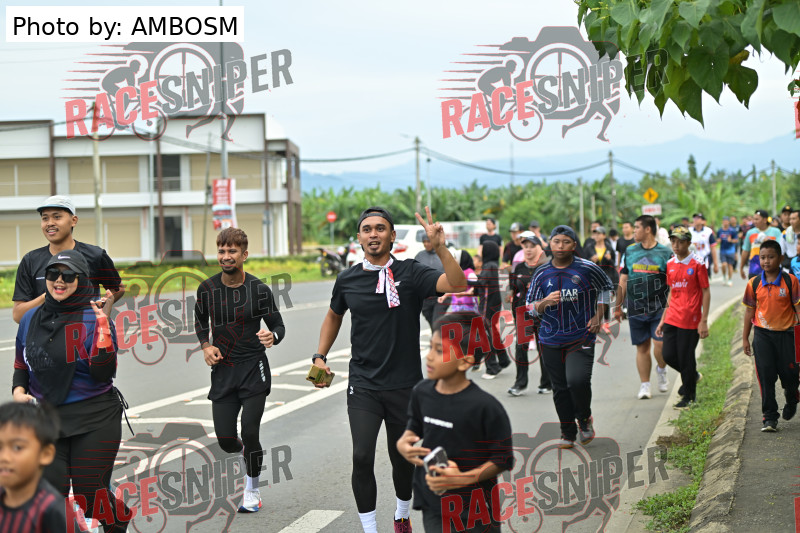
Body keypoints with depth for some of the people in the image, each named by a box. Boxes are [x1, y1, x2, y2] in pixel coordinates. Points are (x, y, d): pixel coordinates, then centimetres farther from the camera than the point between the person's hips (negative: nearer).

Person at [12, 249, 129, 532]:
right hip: (46, 419, 4)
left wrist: (102, 326, -23)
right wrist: (18, 391, 0)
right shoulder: (31, 319, 5)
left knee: (90, 496, 3)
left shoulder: (93, 319, -9)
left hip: (93, 420, -4)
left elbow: (103, 374, -18)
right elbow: (21, 365, 19)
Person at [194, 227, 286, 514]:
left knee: (250, 433, -9)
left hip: (253, 368, -3)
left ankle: (252, 490, 15)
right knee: (225, 440, 0)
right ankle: (246, 451, 38)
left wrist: (272, 336, -24)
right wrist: (206, 345, 1)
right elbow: (200, 320, 18)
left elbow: (278, 325, -1)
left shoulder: (259, 289, -8)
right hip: (222, 370, 3)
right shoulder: (207, 289, 0)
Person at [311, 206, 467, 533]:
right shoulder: (347, 280, 2)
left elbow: (457, 286, -24)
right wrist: (320, 357, 14)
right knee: (362, 457, -14)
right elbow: (334, 316, 23)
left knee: (404, 459, 13)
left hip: (405, 386, -1)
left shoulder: (410, 273, -7)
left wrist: (440, 248, -36)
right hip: (363, 387, 1)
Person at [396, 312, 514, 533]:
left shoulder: (485, 407, -19)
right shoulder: (421, 392, -3)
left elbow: (503, 459, -13)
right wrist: (403, 443, -5)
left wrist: (463, 479, -24)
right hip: (433, 506, 5)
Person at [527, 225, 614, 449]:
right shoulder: (542, 274, 3)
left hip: (582, 337, -3)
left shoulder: (587, 269, -2)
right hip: (551, 340, 3)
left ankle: (585, 419, 8)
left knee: (577, 380, -20)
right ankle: (568, 433, 22)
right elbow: (531, 308, 8)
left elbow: (606, 288, 15)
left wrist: (598, 317, 8)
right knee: (560, 388, 6)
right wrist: (545, 302, -13)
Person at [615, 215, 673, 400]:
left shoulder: (665, 253, 0)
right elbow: (623, 280, 15)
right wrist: (618, 306, 15)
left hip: (659, 308, -3)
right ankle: (645, 385, 14)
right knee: (642, 347, 5)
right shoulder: (630, 252, 10)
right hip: (636, 309, 3)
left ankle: (661, 369, 19)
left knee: (660, 343, -12)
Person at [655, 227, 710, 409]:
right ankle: (691, 376, 31)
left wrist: (704, 321, -11)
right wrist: (663, 320, 14)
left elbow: (706, 293, -6)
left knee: (686, 358, -1)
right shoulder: (670, 264, 9)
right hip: (672, 318, 5)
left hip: (690, 320, -5)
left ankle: (688, 397, 16)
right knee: (668, 355, 2)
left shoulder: (697, 265, -7)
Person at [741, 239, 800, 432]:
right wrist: (745, 338, 9)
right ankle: (769, 417, 4)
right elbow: (750, 311, 8)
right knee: (765, 375, -4)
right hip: (763, 335, 1)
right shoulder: (754, 284, 0)